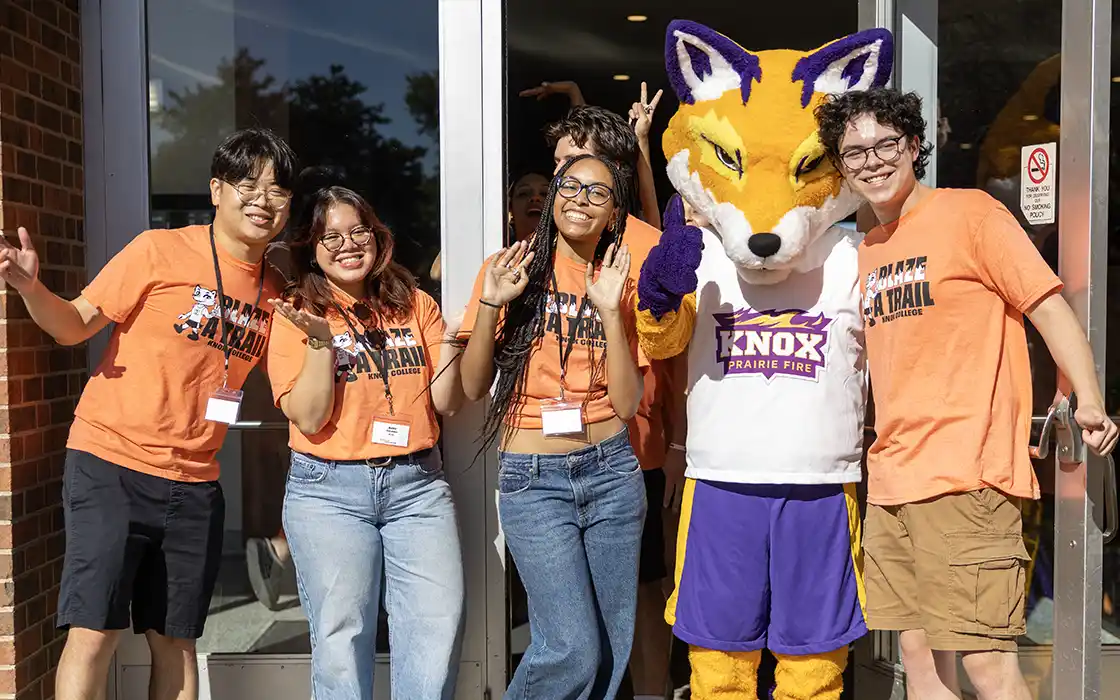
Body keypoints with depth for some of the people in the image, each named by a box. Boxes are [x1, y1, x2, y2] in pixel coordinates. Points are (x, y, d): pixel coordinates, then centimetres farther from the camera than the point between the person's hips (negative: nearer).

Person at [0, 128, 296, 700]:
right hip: (111, 464, -4)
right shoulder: (160, 250, -6)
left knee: (175, 642, 10)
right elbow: (74, 326, -5)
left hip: (194, 484, 4)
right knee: (93, 633, -7)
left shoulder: (275, 294, 7)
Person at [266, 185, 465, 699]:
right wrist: (321, 341, -17)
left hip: (417, 483, 2)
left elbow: (445, 403, 6)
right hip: (329, 490, -2)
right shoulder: (297, 313, 2)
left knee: (439, 625, -4)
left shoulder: (416, 305, 9)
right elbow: (310, 418, -7)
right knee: (341, 634, 0)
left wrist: (453, 341, -8)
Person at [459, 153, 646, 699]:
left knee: (612, 647, 8)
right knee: (574, 649, -10)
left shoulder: (618, 286, 9)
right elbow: (473, 386, -2)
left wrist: (610, 310, -11)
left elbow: (627, 402, -2)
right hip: (533, 478, -3)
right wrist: (490, 304, -15)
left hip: (612, 472, 3)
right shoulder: (511, 269, 2)